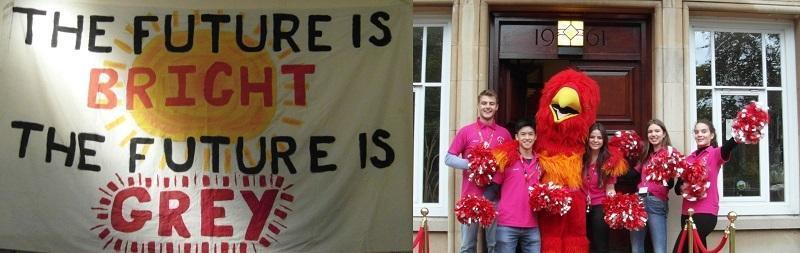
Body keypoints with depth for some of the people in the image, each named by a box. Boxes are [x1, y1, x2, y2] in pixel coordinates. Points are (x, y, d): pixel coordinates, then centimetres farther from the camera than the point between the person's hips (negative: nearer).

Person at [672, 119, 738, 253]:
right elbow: (677, 188, 12)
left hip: (705, 212, -6)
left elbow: (729, 145, -26)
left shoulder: (716, 153, -1)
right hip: (687, 212, 6)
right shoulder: (689, 159, 14)